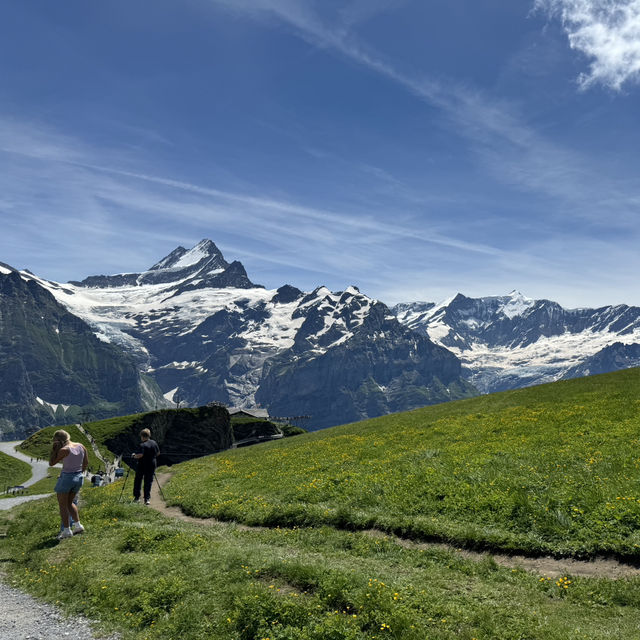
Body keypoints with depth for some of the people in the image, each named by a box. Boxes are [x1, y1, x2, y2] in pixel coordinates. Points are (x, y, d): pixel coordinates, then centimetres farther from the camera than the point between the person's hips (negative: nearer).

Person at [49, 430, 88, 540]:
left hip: (66, 478, -7)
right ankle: (78, 525, 17)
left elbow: (51, 463, -10)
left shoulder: (64, 450, -18)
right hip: (79, 478, 7)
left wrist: (53, 450, -9)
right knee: (69, 503, 22)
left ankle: (66, 530, 5)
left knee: (62, 505, 6)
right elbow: (86, 462, 9)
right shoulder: (81, 446, 0)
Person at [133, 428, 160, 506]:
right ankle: (147, 499, 3)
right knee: (148, 482, 9)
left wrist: (134, 456, -8)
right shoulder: (154, 443, 2)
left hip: (142, 466, -5)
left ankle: (136, 497, 17)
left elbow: (140, 455, -27)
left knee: (138, 480, 13)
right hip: (152, 465, 5)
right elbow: (158, 453, 11)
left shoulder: (143, 445, -17)